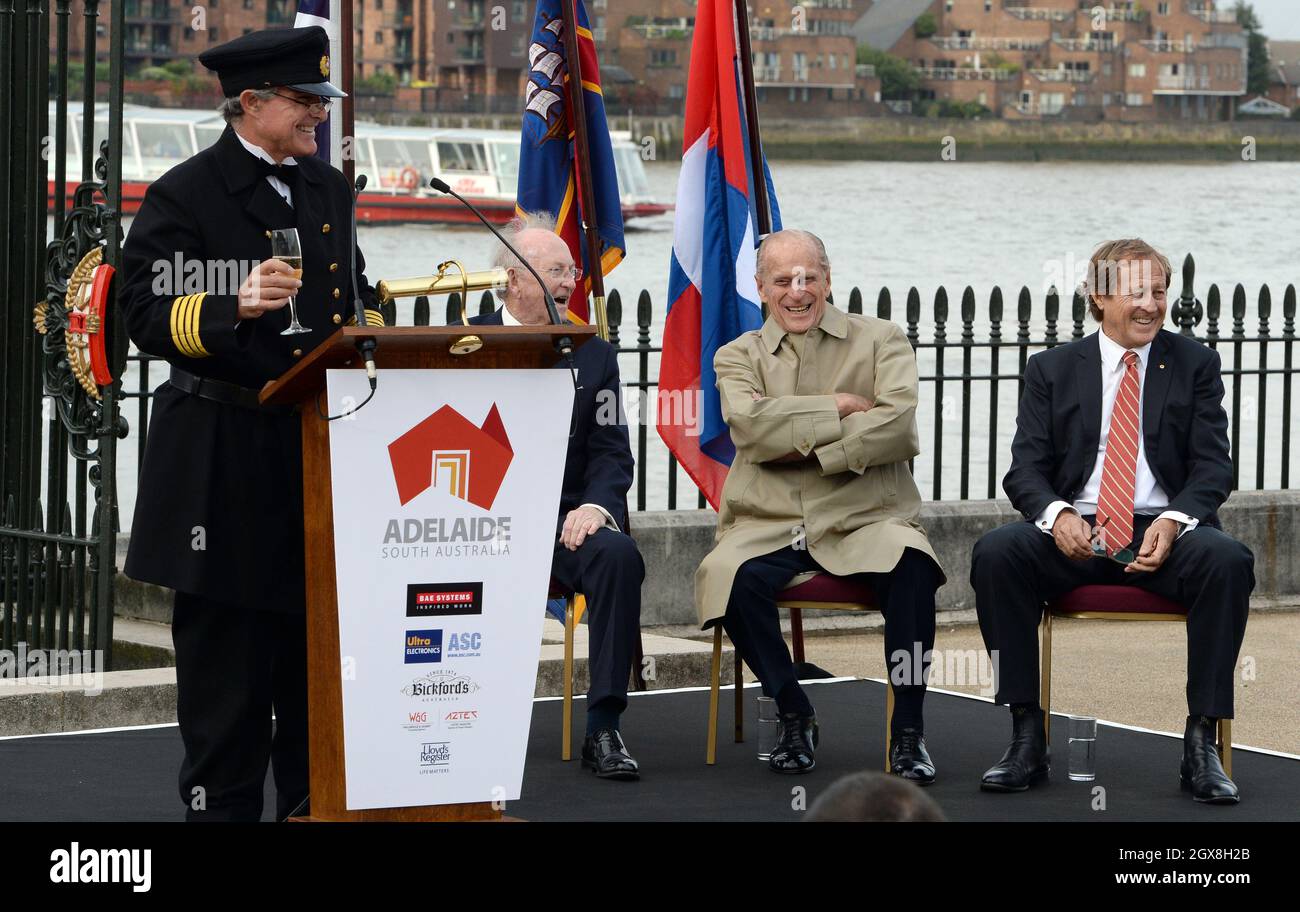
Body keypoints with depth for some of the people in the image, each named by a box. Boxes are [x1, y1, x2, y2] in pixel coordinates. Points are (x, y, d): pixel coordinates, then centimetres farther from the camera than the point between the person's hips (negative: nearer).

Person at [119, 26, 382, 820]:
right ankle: (221, 806, 5)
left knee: (319, 647, 9)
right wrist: (234, 307, -27)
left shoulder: (329, 190, 16)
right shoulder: (186, 195, -6)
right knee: (227, 657, -2)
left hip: (323, 445, 6)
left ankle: (316, 801, 17)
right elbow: (148, 317, -12)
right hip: (226, 462, -6)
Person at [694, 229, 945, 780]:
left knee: (910, 561, -35)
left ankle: (908, 729, -20)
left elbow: (898, 425, -7)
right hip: (768, 524, 1)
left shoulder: (880, 341, 11)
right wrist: (838, 408, -8)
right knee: (730, 575, -32)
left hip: (864, 517, -1)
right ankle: (793, 717, -9)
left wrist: (803, 446, -12)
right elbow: (749, 423, -7)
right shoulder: (738, 357, 15)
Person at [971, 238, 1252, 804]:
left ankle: (1202, 742, -25)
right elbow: (1025, 468, 4)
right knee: (995, 554, -29)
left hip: (1163, 532, 0)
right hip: (1073, 535, 1)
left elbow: (1213, 466, 3)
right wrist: (1056, 515, -20)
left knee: (1227, 560, -33)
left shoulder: (1194, 365, 10)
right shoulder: (1052, 369, 11)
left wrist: (1174, 520, -19)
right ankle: (1027, 737, -23)